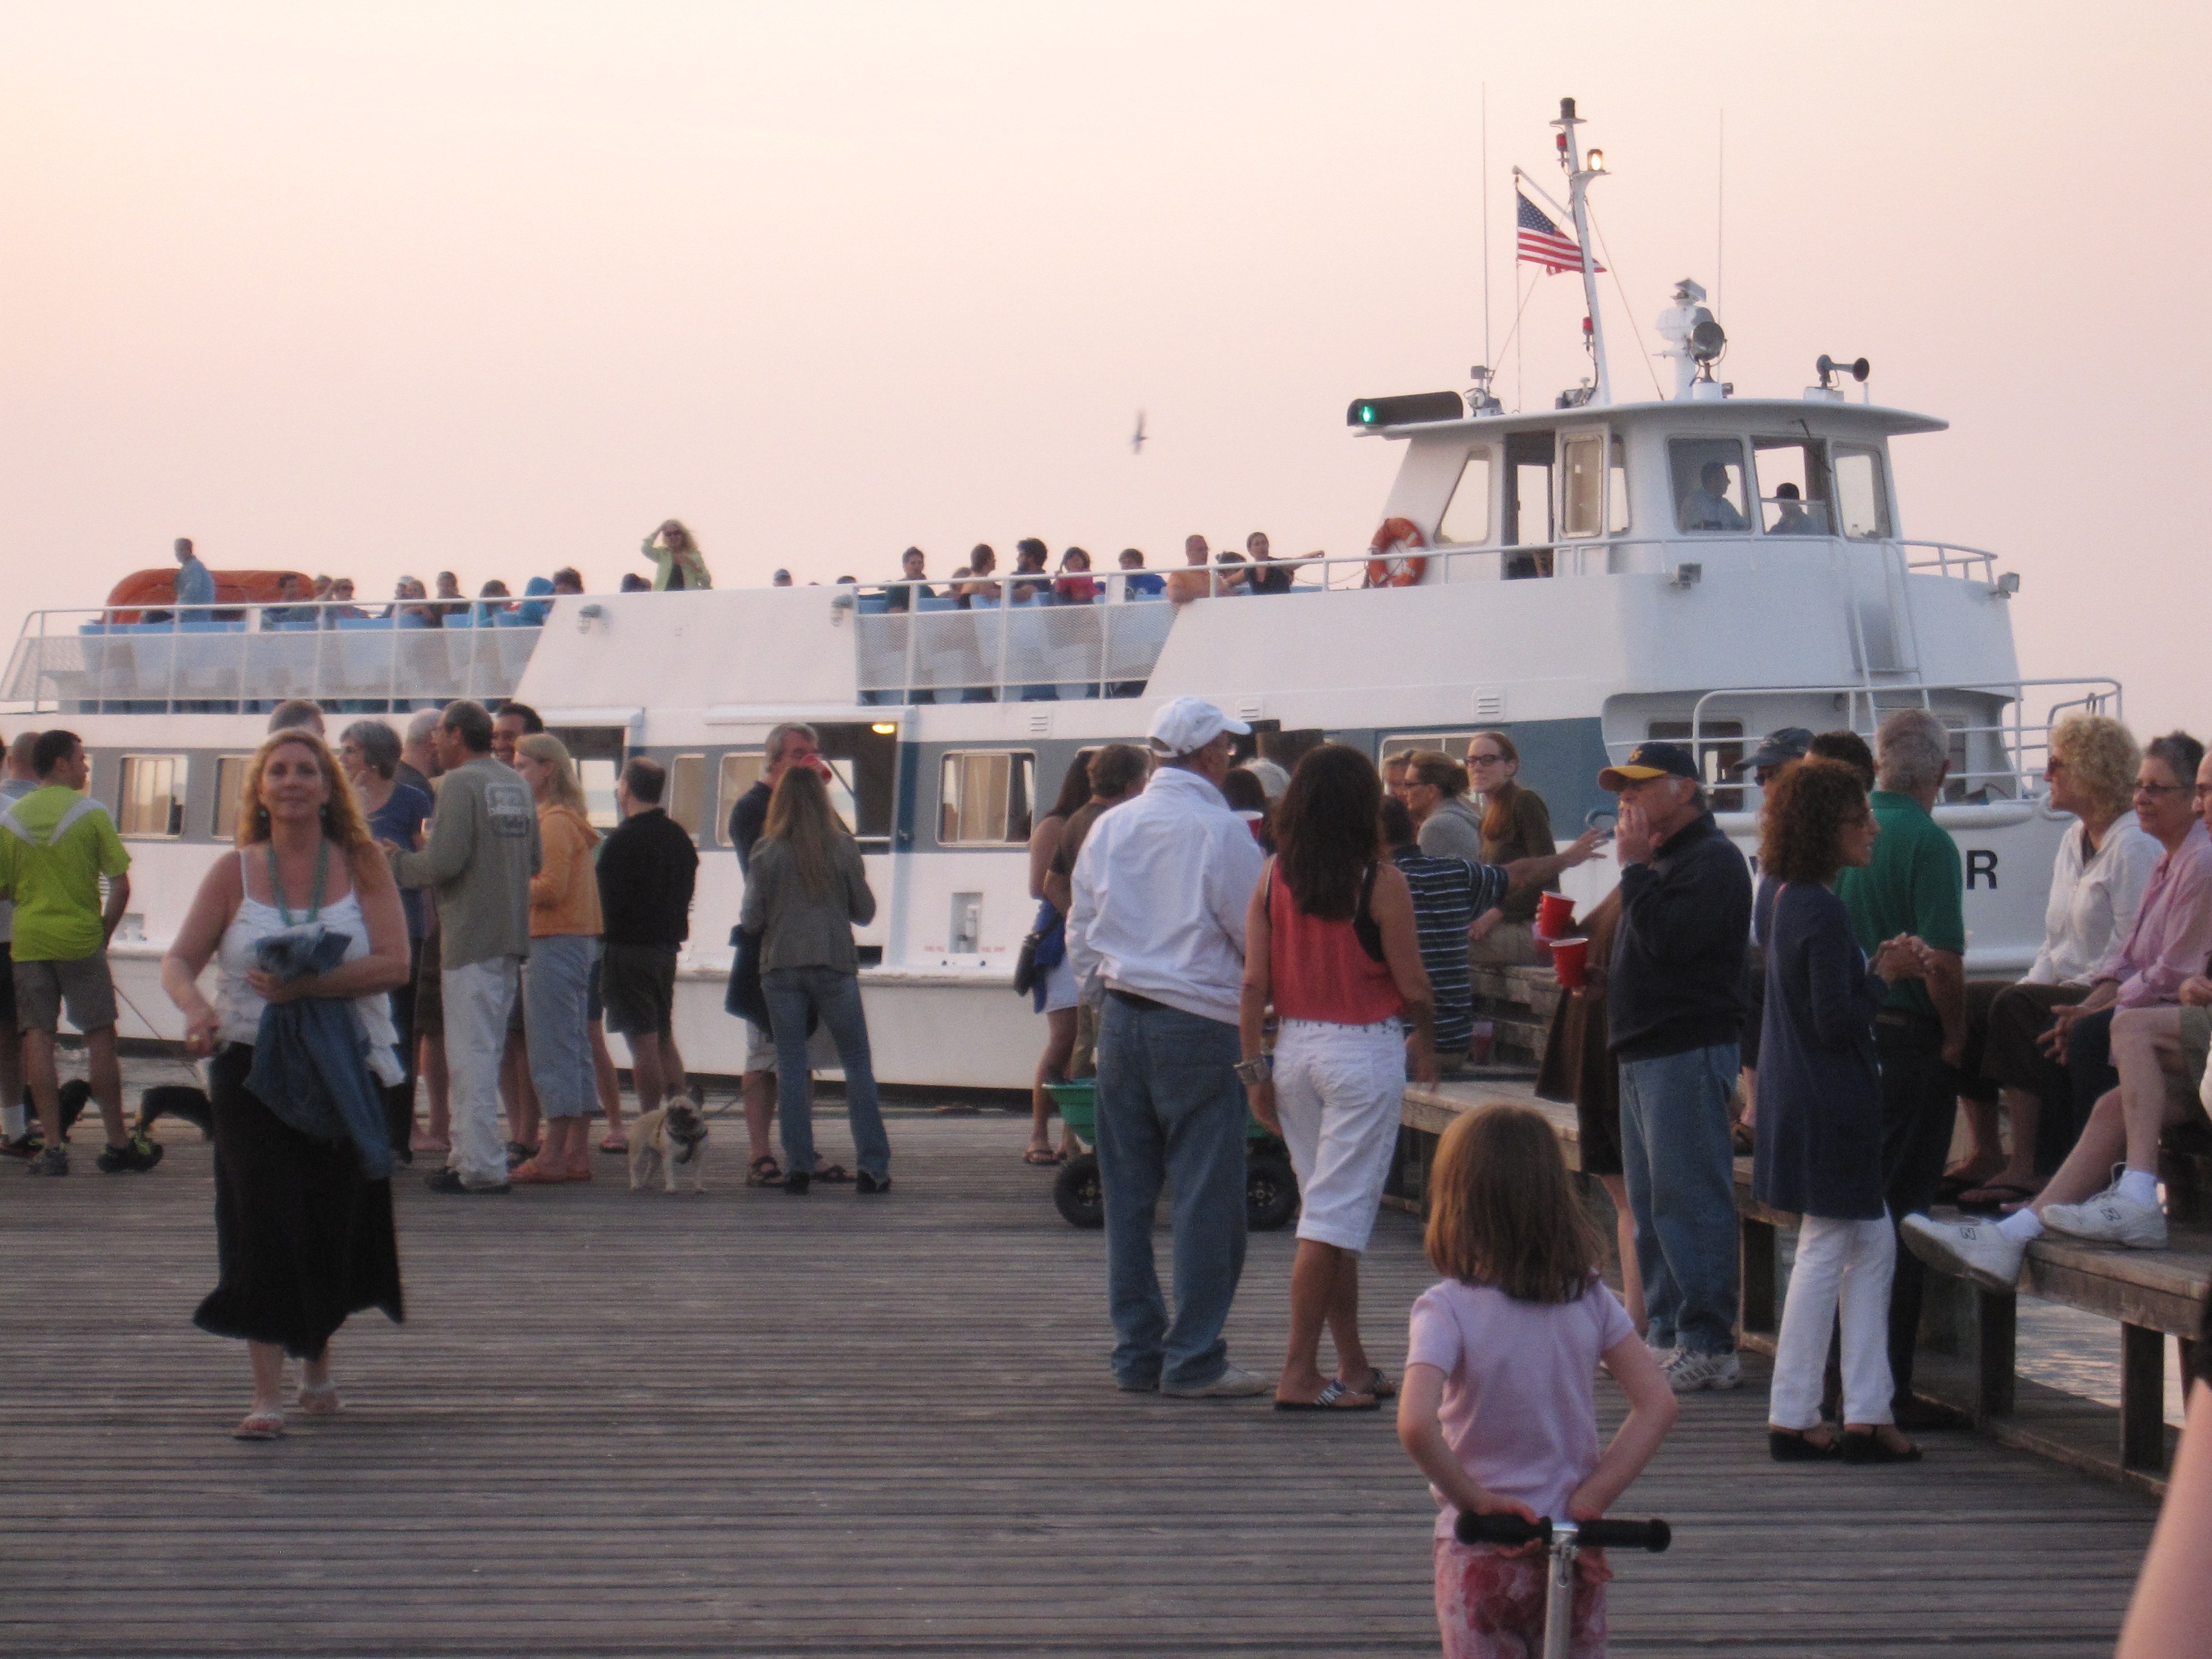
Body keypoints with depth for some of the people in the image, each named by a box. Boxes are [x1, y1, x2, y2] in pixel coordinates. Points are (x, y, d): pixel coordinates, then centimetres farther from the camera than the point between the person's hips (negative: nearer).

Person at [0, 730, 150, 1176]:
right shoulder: (90, 813, -5)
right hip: (80, 938, -2)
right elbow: (121, 887, -8)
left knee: (37, 1038, 3)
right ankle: (117, 1144, 9)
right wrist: (104, 934, 4)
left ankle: (52, 1145, -2)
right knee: (100, 1038, 5)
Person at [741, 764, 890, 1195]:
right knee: (857, 1062, 7)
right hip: (835, 965, 0)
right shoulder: (844, 847, -1)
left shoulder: (767, 851, -3)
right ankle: (873, 1167, 2)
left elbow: (752, 917, -2)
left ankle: (799, 1168, 0)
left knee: (790, 1066, 5)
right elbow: (865, 912, 5)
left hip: (781, 968, 0)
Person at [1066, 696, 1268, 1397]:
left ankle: (1136, 1353, 13)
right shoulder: (1218, 831, -10)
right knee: (1207, 1194, -1)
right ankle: (1194, 1359, -1)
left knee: (1127, 1192, 10)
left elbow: (1079, 937, 13)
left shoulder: (1107, 829, 7)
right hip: (1201, 1023, -6)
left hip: (1121, 1020, 6)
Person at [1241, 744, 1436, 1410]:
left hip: (1294, 1047, 5)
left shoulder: (1274, 876, 1)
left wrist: (1254, 1068, 6)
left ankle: (1354, 1366, 21)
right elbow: (1413, 988, -6)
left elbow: (1254, 982, 0)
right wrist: (1426, 1043, 13)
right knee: (1337, 1214, -4)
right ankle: (1299, 1374, -7)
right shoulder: (1380, 881, -11)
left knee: (1333, 1211, 14)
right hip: (1363, 1050, -5)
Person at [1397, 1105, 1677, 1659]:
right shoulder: (1589, 1298, -2)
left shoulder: (1446, 1309, -14)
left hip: (1482, 1550, -3)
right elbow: (1658, 1404, -5)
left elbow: (1415, 1425, -28)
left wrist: (1475, 1500, -14)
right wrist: (1590, 1500, -6)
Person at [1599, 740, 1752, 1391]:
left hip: (1689, 1051, -11)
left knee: (1689, 1200, -11)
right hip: (1644, 1055, 11)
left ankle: (1708, 1345, -11)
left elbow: (1667, 939, -23)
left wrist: (1633, 867, -15)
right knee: (1650, 1203, 12)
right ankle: (1668, 1330, 18)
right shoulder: (1664, 860, 21)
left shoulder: (1712, 861, -11)